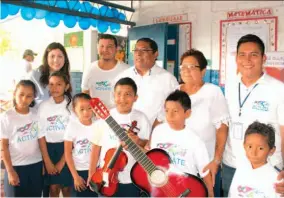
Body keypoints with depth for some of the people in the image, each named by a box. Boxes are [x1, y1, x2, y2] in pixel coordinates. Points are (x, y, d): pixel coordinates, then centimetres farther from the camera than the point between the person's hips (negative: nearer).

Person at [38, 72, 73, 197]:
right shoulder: (43, 106, -4)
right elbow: (41, 135, -2)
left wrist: (62, 161, -8)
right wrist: (47, 161, -6)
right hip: (49, 148, 1)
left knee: (67, 187, 6)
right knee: (53, 187, 7)